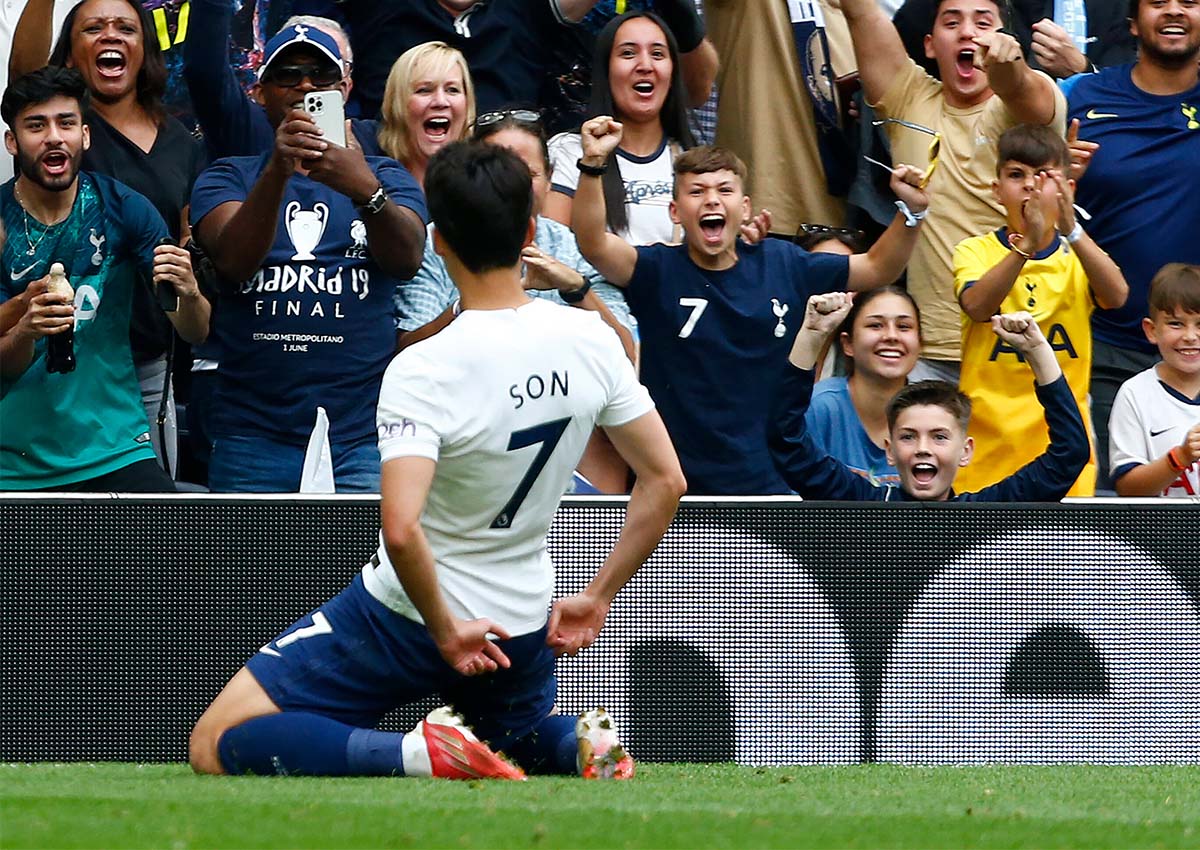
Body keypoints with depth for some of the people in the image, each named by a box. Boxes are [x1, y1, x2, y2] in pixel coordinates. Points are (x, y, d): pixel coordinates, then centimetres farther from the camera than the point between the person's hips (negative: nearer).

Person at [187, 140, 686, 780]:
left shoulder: (421, 371, -25)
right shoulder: (590, 339, -8)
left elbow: (401, 530, -36)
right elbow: (665, 481, -1)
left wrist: (447, 631, -21)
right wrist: (596, 599, 6)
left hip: (407, 616, -5)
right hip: (523, 622, 5)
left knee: (216, 749, 0)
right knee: (528, 736, 37)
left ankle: (419, 753, -19)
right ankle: (583, 744, 0)